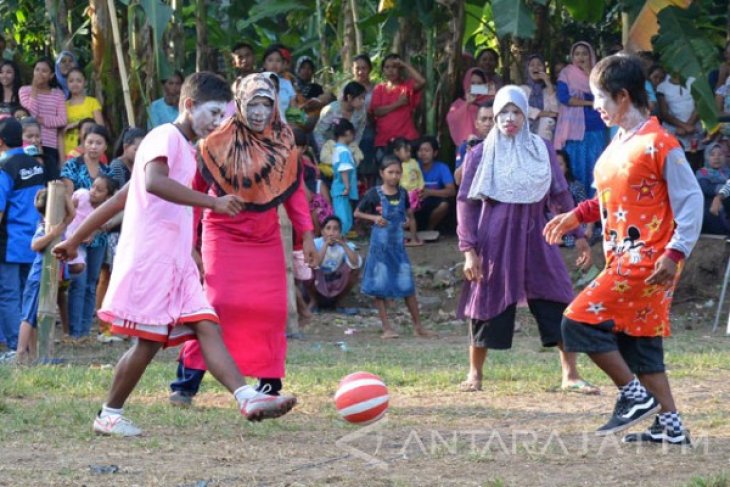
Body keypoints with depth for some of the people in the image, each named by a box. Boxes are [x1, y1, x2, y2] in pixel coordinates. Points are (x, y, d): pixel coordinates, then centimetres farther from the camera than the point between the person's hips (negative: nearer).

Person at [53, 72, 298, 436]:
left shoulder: (187, 150, 23)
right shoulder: (165, 137, -6)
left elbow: (121, 198, 26)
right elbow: (154, 182, -28)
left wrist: (75, 240, 27)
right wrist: (212, 202, -32)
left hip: (177, 261, 9)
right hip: (149, 257, -9)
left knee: (207, 326, -7)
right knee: (149, 340, -6)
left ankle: (247, 399, -21)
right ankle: (109, 416, 7)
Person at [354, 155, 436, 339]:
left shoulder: (402, 194, 3)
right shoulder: (374, 194, -9)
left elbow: (409, 215, 15)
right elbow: (357, 213, -1)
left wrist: (413, 235, -1)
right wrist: (374, 217, -17)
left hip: (398, 243, 3)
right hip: (380, 244, -3)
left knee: (408, 286, 4)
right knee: (380, 287, 1)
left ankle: (418, 326, 10)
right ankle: (386, 327, 7)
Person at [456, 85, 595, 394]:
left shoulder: (541, 150, 7)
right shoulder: (481, 155, 1)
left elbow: (560, 195, 11)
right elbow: (466, 203, 0)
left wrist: (578, 235, 7)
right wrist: (468, 249, -7)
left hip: (535, 240, 2)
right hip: (494, 240, -2)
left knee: (557, 305, -5)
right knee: (488, 304, 3)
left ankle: (570, 375, -1)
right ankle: (475, 374, 20)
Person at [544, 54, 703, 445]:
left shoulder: (659, 144, -15)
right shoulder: (619, 144, 13)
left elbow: (691, 200, -15)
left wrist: (675, 253, -22)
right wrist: (578, 216, 17)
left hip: (647, 262, -9)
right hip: (624, 261, 9)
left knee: (580, 321, -13)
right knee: (636, 339, 10)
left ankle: (636, 396, -4)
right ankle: (670, 426, 14)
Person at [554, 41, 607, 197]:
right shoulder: (566, 74, 3)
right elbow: (563, 97, -10)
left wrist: (589, 73, -8)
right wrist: (589, 103, -9)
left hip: (595, 127, 3)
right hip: (575, 128, -3)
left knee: (595, 167, 1)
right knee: (576, 167, -3)